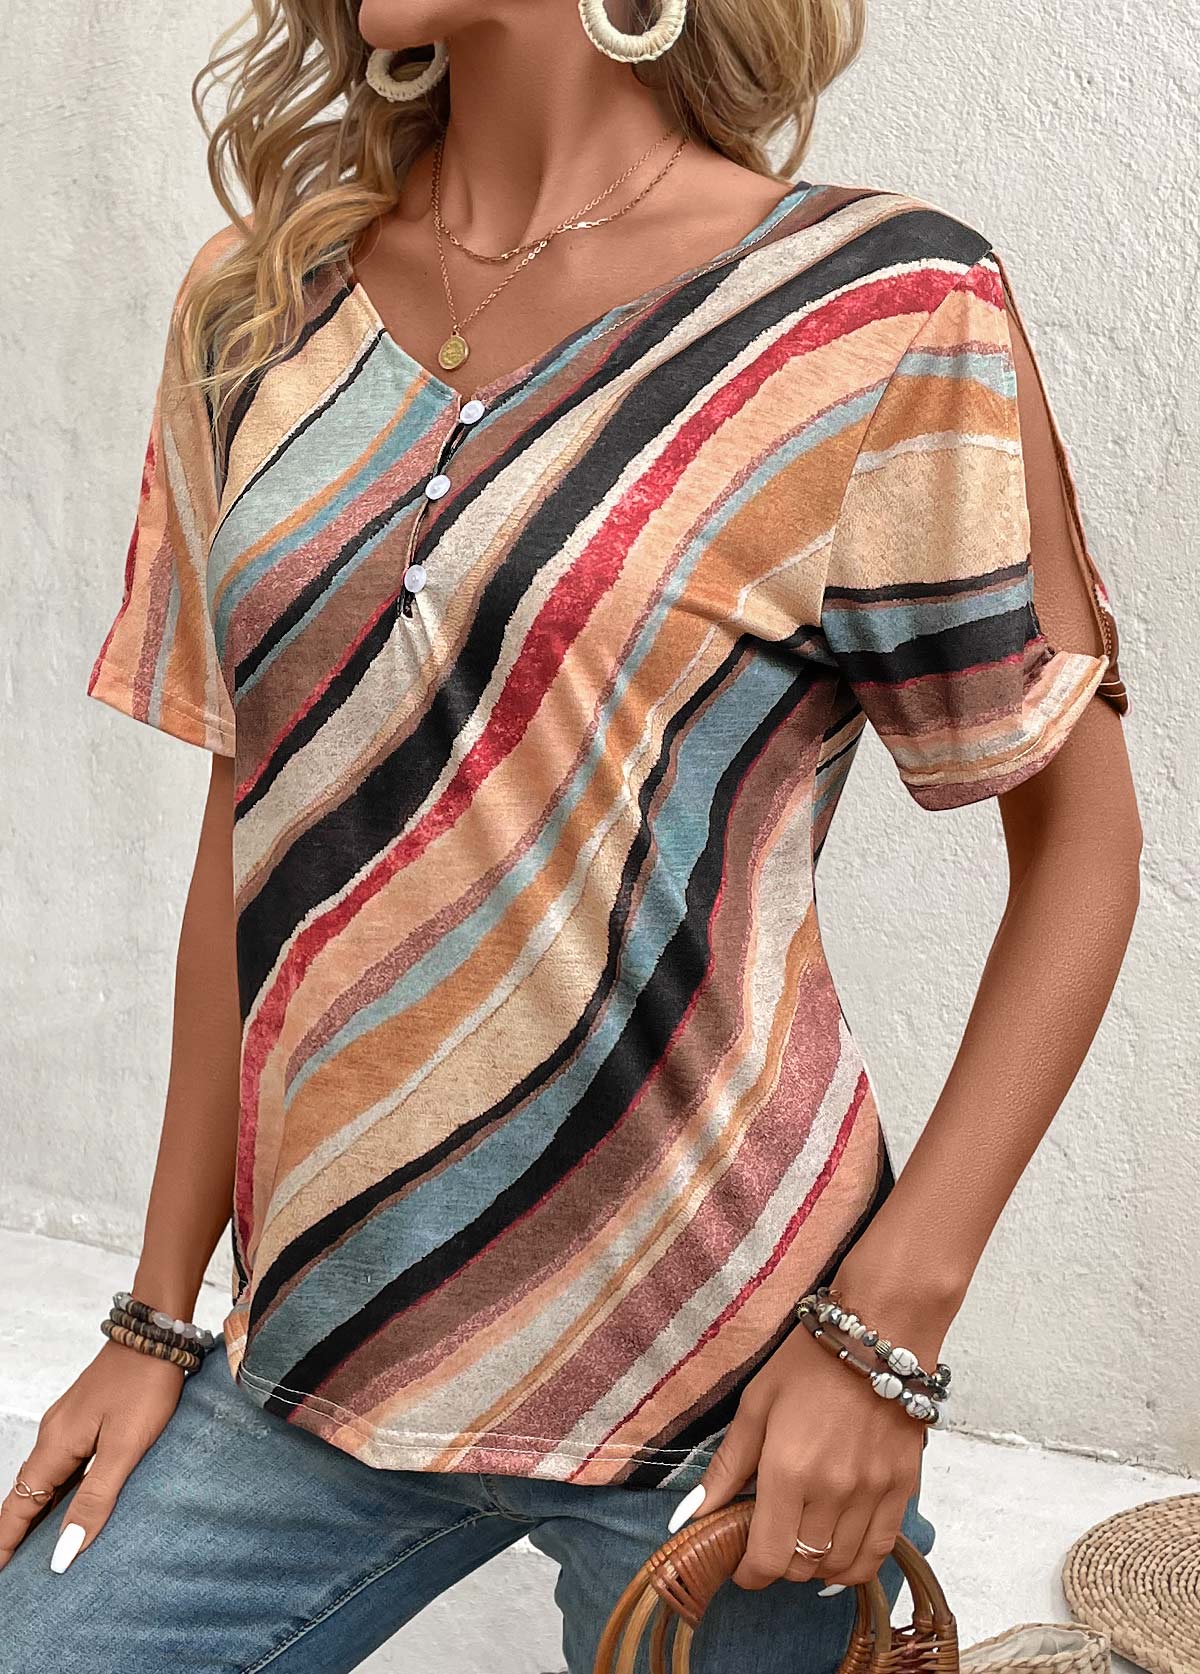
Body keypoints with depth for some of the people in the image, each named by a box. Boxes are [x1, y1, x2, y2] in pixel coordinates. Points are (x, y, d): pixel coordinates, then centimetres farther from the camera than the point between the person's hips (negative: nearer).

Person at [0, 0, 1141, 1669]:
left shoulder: (876, 310, -9)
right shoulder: (255, 312, 5)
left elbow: (1081, 839, -6)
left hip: (712, 1378, -3)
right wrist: (161, 1316, 9)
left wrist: (887, 1331, -14)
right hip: (321, 1347, 4)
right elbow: (250, 835, 8)